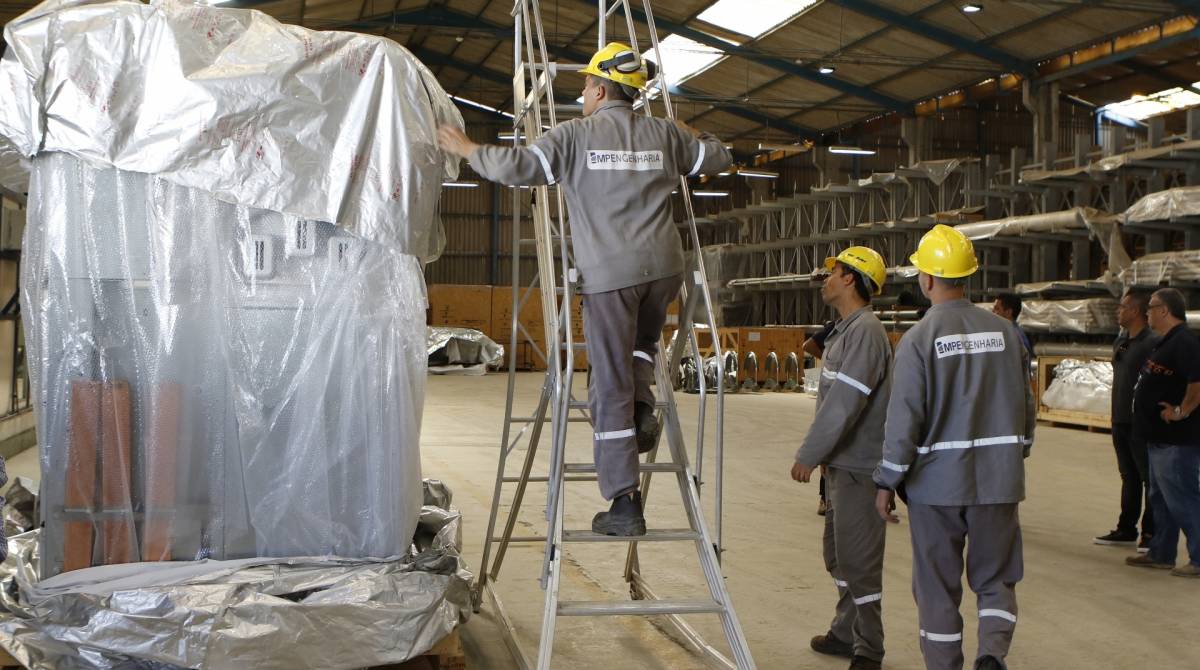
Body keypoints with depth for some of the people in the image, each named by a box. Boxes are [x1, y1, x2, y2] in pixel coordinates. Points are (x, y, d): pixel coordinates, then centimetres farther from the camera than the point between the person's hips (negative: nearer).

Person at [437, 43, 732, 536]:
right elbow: (718, 157, 24)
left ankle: (624, 504, 2)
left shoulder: (576, 135, -2)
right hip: (663, 265, 4)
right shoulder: (664, 134, 11)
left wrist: (468, 149, 4)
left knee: (611, 385, 1)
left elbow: (518, 167, -12)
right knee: (643, 343, 34)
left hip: (610, 272, -4)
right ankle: (642, 409, 8)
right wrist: (693, 137, 43)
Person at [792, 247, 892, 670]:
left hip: (860, 468, -10)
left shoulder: (865, 331, -18)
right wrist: (822, 454, 18)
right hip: (843, 463, 10)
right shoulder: (846, 330, 14)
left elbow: (844, 404, -24)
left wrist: (808, 456, -18)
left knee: (859, 560, -3)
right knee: (839, 554, 19)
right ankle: (845, 633, 32)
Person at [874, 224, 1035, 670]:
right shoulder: (1005, 332, 3)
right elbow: (1026, 409, 10)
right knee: (995, 578, 14)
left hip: (937, 482, -3)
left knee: (938, 586, 10)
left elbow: (903, 420, -13)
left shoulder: (919, 339, -10)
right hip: (999, 480, 3)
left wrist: (886, 482, -4)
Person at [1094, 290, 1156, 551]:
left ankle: (1150, 533, 4)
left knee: (1149, 478, -1)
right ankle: (1126, 529, 23)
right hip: (1121, 421, 9)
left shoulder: (1152, 343, -14)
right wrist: (1116, 415, 15)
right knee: (1129, 477, 15)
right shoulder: (1120, 342, 13)